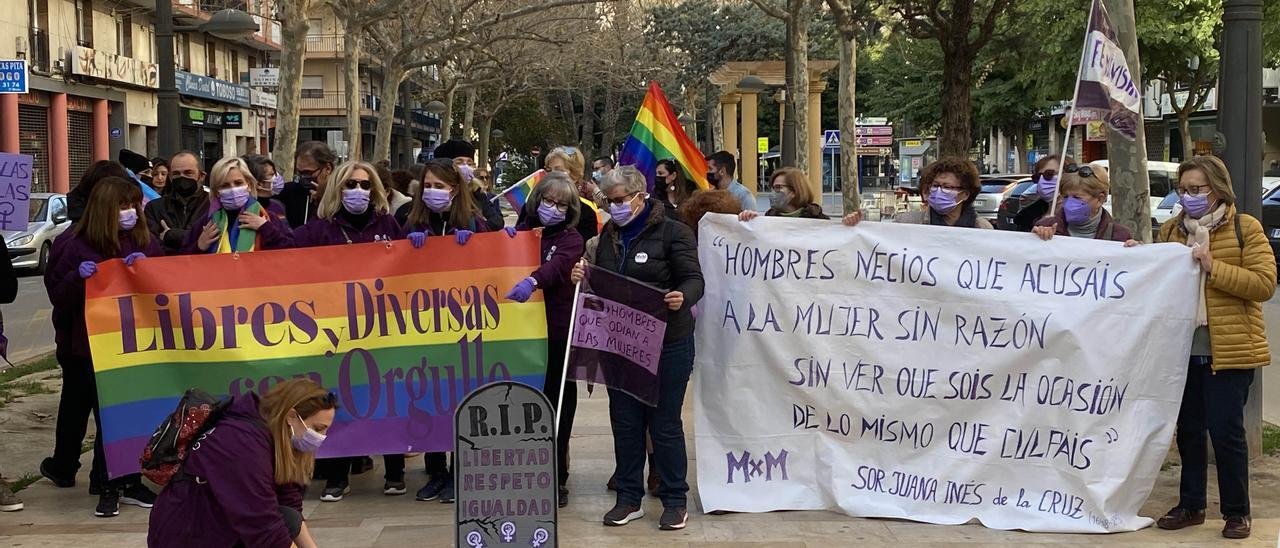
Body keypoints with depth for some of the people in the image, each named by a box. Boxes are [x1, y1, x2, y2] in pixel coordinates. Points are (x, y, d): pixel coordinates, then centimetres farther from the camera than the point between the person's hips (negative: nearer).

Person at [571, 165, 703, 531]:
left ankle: (675, 501, 13)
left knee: (665, 423, 2)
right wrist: (583, 277, -4)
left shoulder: (672, 232, -7)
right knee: (625, 421, 10)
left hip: (666, 340, -6)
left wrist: (683, 296, -33)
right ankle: (629, 499, 20)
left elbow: (693, 279, -11)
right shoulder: (609, 234, 12)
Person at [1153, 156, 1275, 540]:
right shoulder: (1170, 231, 12)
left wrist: (1214, 268, -19)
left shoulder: (1245, 228, -3)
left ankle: (1237, 512, 10)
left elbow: (1265, 284, -11)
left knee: (1225, 430, -3)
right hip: (1184, 348, 5)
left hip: (1228, 350, -5)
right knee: (1188, 429, 11)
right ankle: (1191, 505, 23)